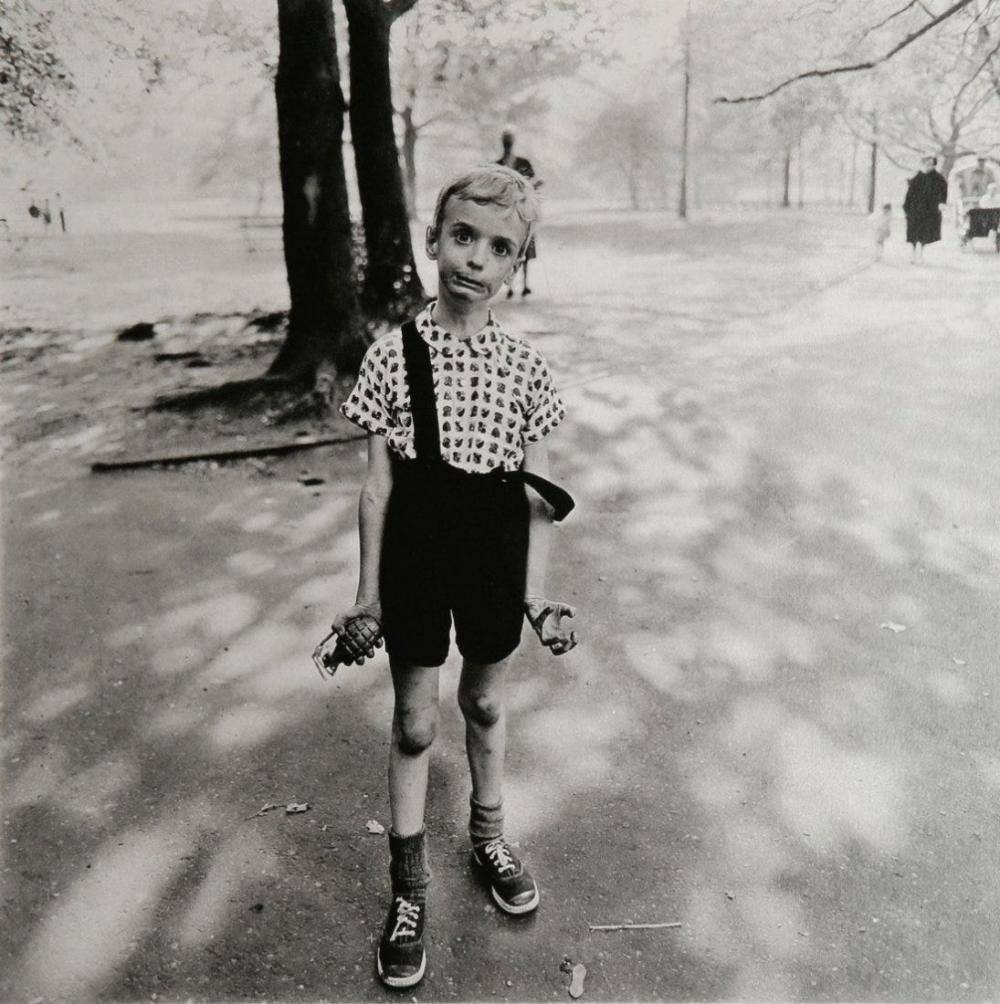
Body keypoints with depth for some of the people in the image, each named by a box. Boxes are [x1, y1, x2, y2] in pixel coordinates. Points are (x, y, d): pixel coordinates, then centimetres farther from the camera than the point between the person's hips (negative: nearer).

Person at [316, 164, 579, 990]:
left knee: (486, 704, 20)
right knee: (415, 720, 11)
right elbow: (378, 485, -6)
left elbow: (538, 492, -1)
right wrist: (367, 594, -3)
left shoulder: (525, 366, -5)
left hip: (495, 556, 2)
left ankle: (489, 837, 46)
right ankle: (409, 889, 29)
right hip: (416, 554, -1)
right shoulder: (394, 354, -9)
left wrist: (537, 590, -2)